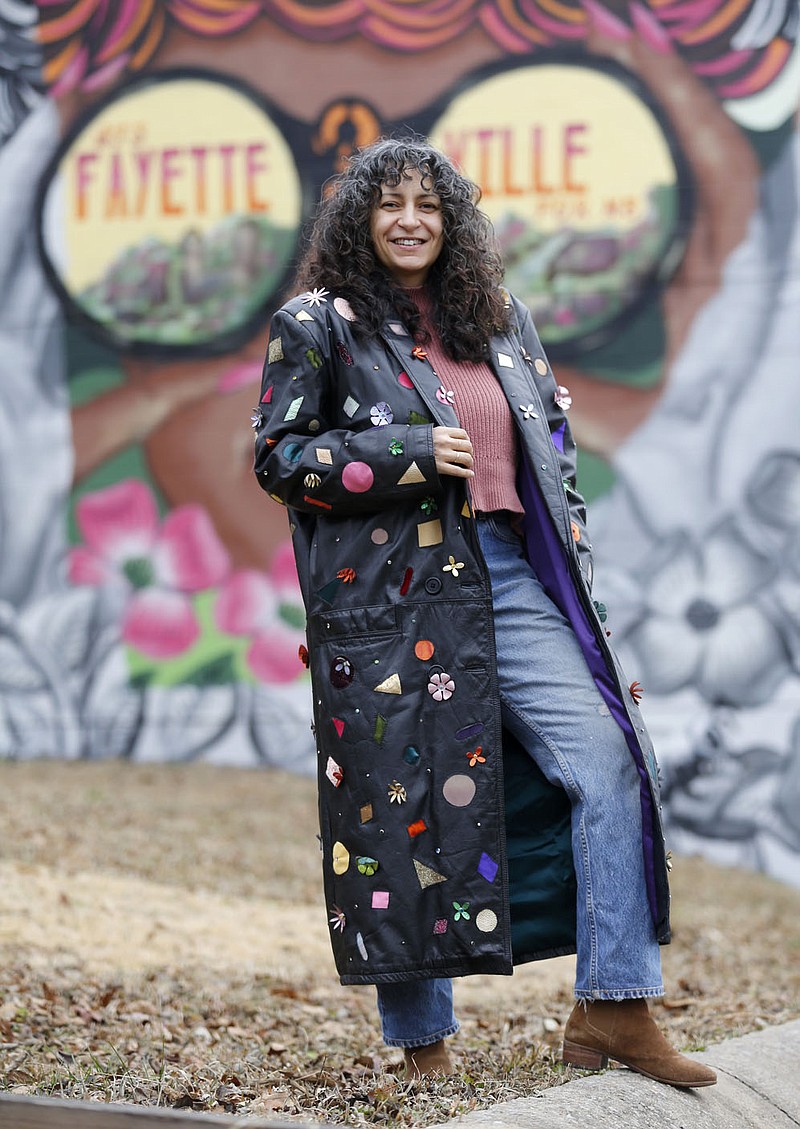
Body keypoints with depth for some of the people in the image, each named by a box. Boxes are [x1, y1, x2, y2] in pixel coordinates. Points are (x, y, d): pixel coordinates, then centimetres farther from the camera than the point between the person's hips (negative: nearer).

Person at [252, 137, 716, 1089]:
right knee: (407, 801, -2)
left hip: (510, 579, 4)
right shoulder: (318, 326, 4)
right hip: (391, 594, -4)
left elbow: (551, 442, 24)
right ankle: (421, 1036, 11)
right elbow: (278, 457, -3)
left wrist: (572, 561, 13)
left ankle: (612, 1011, -3)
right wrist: (413, 454, -13)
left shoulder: (501, 321, 17)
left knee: (609, 762, -9)